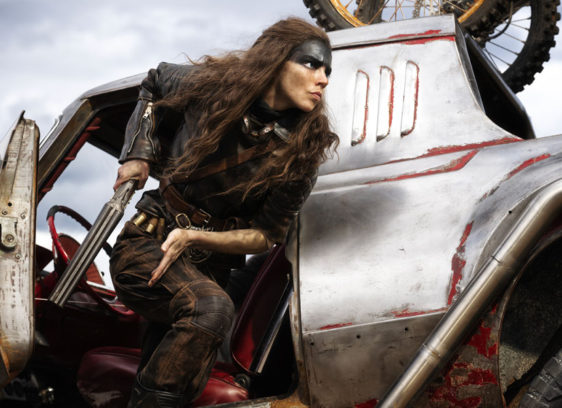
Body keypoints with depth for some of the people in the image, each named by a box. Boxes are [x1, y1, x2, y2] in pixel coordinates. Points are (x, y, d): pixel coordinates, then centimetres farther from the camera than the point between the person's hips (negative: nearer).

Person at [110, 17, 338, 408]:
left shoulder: (301, 153, -9)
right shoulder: (209, 85, -10)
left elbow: (266, 235, -5)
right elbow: (155, 83, 13)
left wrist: (193, 238, -19)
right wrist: (139, 155, 4)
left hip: (208, 262, 3)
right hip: (147, 243, -3)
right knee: (212, 307, -32)